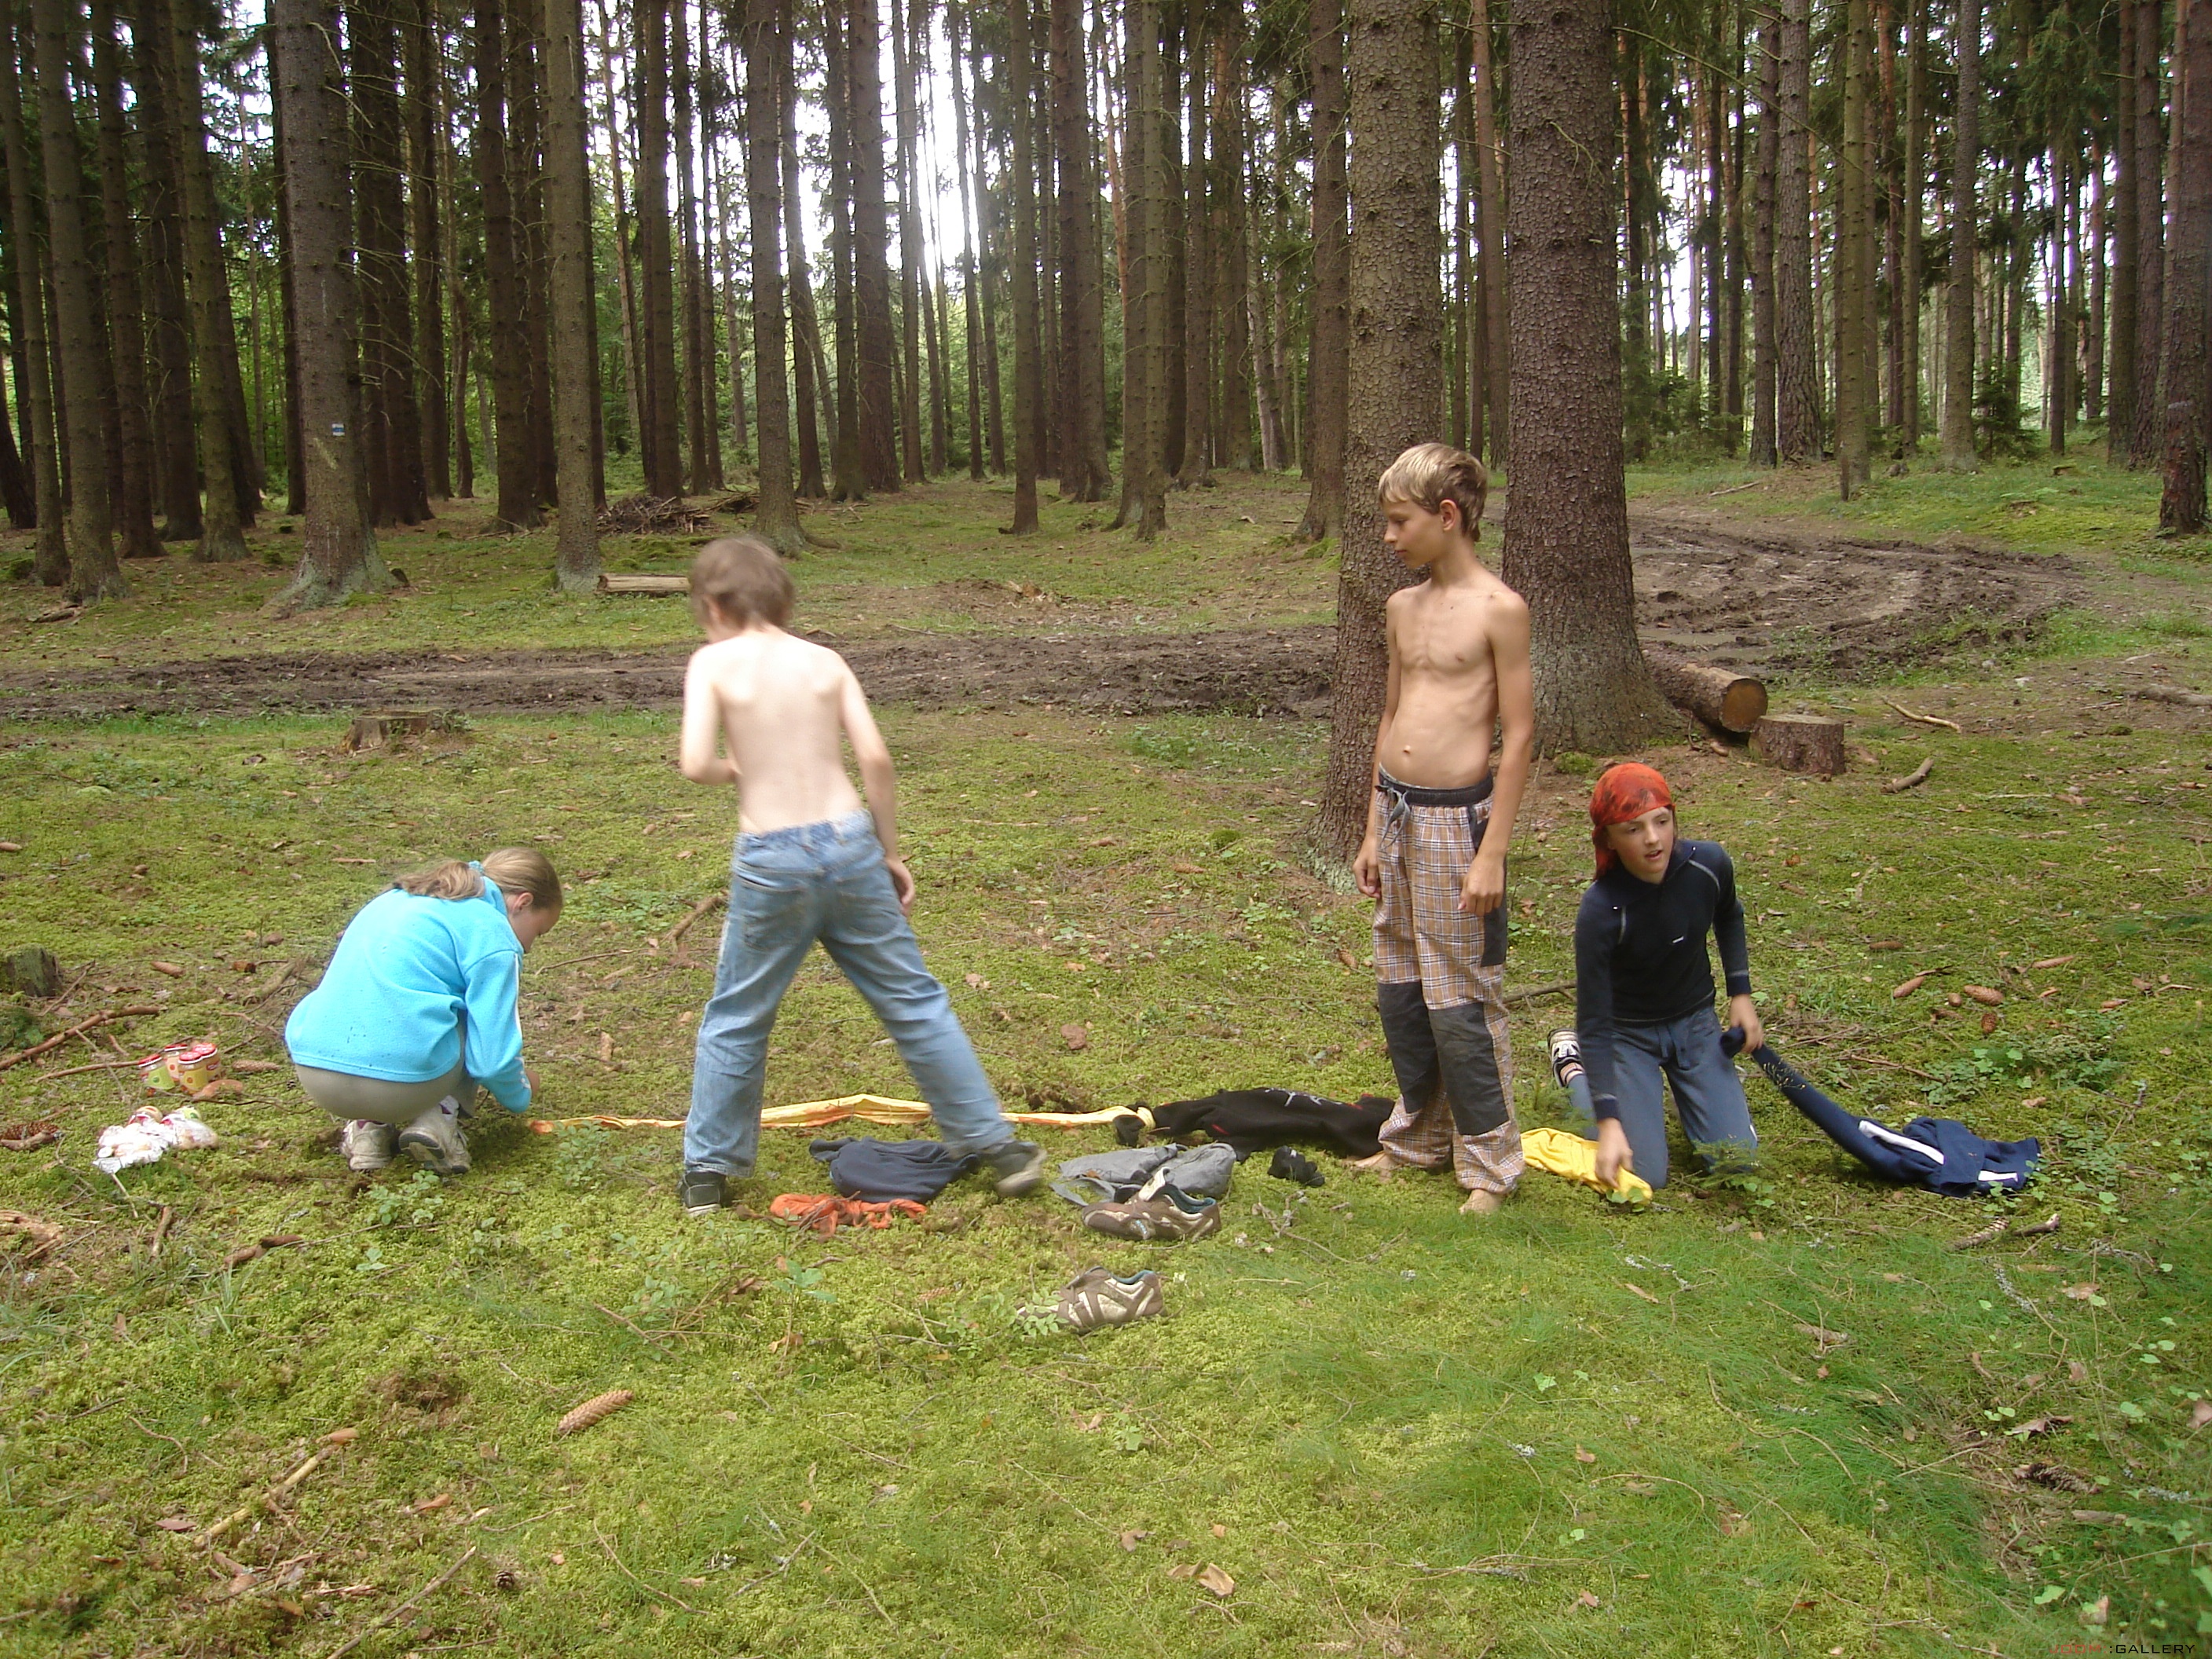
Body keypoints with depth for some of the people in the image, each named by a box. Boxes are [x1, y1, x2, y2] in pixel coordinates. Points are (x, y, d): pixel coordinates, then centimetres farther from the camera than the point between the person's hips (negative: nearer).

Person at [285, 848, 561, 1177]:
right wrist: (521, 1094, 18)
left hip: (314, 1075, 6)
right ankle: (439, 1119, 2)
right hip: (403, 1077, -6)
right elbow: (493, 1057, -6)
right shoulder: (491, 933, 0)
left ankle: (367, 1125, 15)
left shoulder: (395, 900, 24)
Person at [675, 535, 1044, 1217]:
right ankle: (998, 1145, 18)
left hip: (770, 861, -2)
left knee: (734, 1020, 16)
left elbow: (695, 764, -13)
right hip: (849, 844, 2)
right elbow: (876, 759, -1)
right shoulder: (824, 661, 5)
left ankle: (706, 1172, 25)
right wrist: (890, 853, 8)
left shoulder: (713, 662, -2)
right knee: (915, 1002, 12)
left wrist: (733, 769, 10)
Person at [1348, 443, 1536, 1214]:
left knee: (1459, 1003, 0)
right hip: (1394, 810, 7)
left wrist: (1492, 853, -14)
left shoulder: (1498, 609, -11)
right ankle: (1416, 1138, 31)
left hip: (1457, 816, -7)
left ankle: (1488, 1162, 15)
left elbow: (1519, 735, -11)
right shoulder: (1403, 607, 10)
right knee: (1399, 992, 14)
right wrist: (1373, 831, 15)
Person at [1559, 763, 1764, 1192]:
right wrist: (1609, 1123, -31)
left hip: (1695, 1022, 4)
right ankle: (1573, 1063, 15)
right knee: (1644, 1177, -7)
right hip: (1628, 1032, -4)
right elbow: (1595, 1022, -26)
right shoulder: (1601, 910, -32)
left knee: (1736, 1160, -4)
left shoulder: (1708, 864, -19)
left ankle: (1677, 1084, 24)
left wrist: (1741, 993, 2)